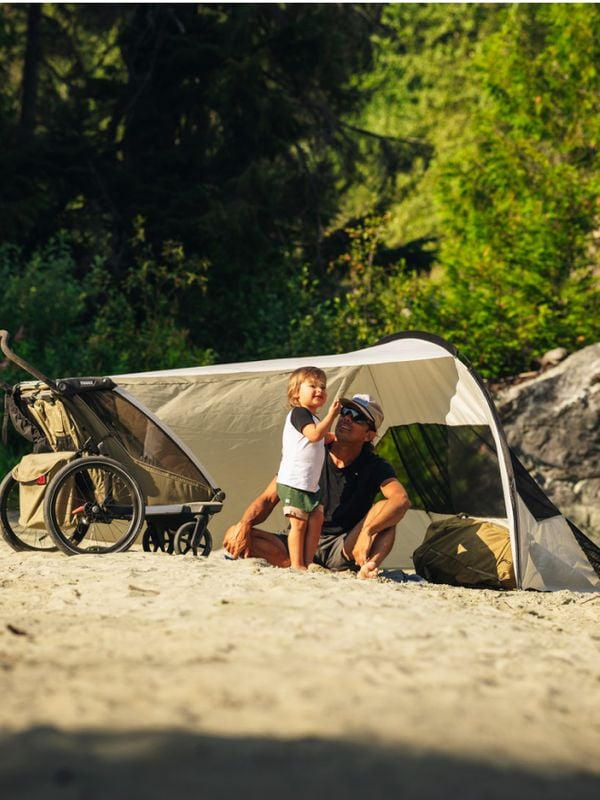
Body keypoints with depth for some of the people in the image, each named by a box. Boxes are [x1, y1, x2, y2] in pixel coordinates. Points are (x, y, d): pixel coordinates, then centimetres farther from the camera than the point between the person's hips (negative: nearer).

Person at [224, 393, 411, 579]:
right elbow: (267, 500, 0)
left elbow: (402, 500, -24)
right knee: (234, 537, -21)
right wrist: (244, 525, -22)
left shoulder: (374, 467, -3)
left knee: (385, 509, -27)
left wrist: (366, 532, -41)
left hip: (343, 550, -2)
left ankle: (369, 565, -49)